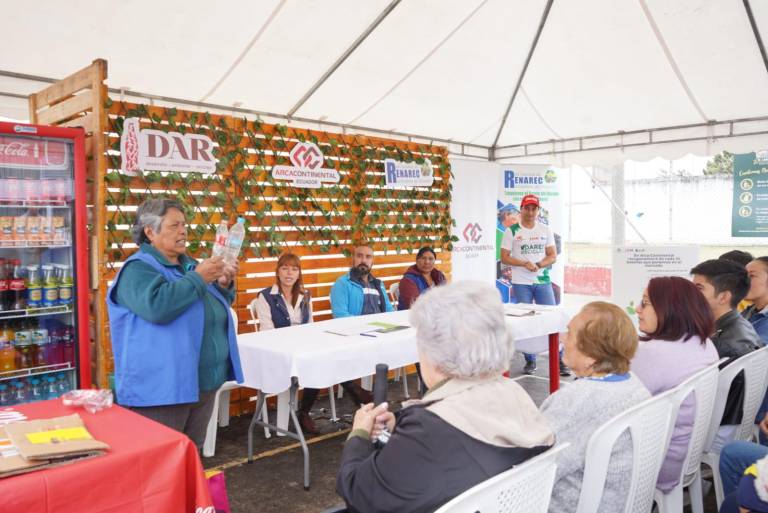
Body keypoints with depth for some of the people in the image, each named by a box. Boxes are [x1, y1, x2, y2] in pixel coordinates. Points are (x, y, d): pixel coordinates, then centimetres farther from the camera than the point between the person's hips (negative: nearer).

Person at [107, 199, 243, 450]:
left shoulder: (188, 264, 14)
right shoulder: (139, 269, -11)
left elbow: (217, 306, 23)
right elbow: (157, 306, -30)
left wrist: (224, 285, 2)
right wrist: (198, 278, -21)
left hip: (204, 383, 8)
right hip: (161, 387, -8)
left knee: (193, 452, 20)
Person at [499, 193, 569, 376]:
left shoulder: (545, 230, 9)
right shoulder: (512, 231, 1)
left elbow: (553, 256, 6)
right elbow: (504, 258, -3)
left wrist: (538, 265, -13)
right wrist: (524, 263, -17)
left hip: (543, 281, 2)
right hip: (521, 283, -2)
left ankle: (559, 360, 7)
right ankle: (530, 361, 13)